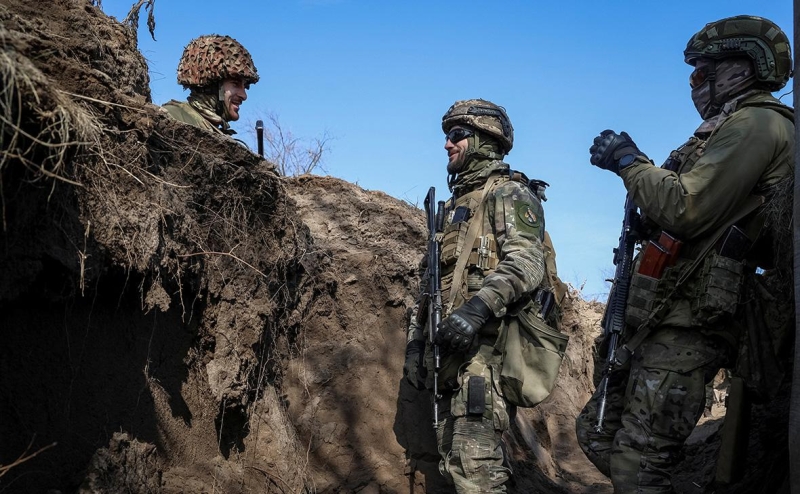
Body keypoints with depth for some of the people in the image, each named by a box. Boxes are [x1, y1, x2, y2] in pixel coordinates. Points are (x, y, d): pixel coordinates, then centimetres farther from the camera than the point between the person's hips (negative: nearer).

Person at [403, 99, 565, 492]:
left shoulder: (508, 192, 0)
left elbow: (527, 260, -17)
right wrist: (416, 338, 18)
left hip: (487, 341, -9)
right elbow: (430, 280, 26)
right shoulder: (454, 204, 26)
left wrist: (479, 307, -31)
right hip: (452, 345, 9)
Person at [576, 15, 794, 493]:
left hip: (687, 327, -11)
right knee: (597, 431, 15)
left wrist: (629, 161, -7)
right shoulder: (732, 127, 22)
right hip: (662, 321, 11)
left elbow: (686, 210, -21)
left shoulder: (757, 122, -9)